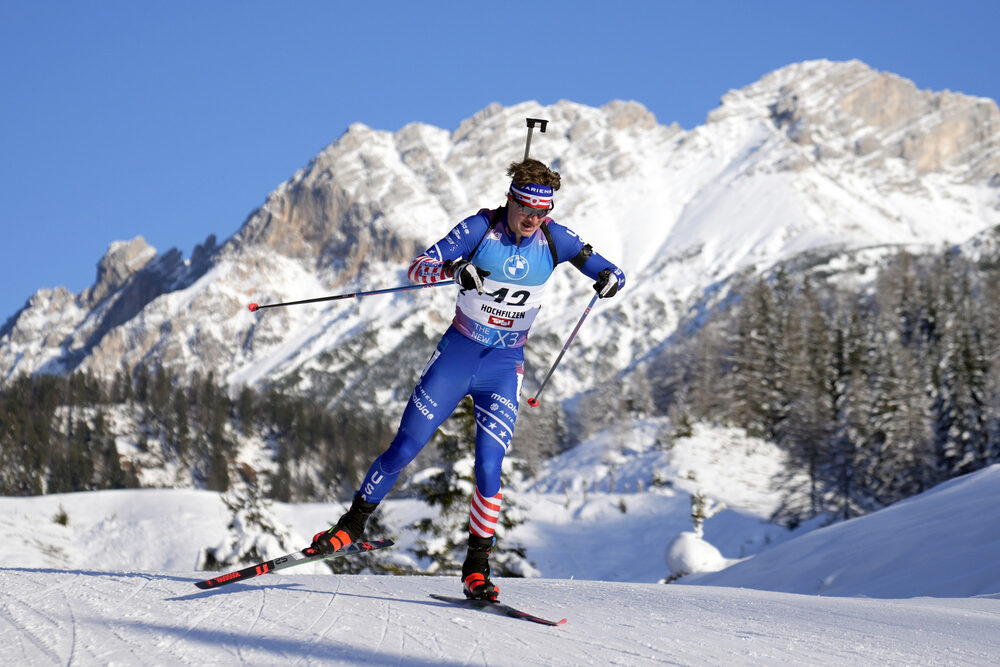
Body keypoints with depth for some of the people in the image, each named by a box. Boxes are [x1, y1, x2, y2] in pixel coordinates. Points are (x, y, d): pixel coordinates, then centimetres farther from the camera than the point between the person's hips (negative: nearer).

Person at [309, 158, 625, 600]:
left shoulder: (553, 239, -7)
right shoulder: (480, 228, -12)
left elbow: (610, 273, -1)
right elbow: (417, 269, -16)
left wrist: (608, 278, -26)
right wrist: (454, 269, -37)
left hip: (504, 366, 1)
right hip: (456, 355, 0)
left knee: (488, 470, -11)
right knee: (404, 450, 0)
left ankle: (477, 569, 2)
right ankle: (353, 525, 19)